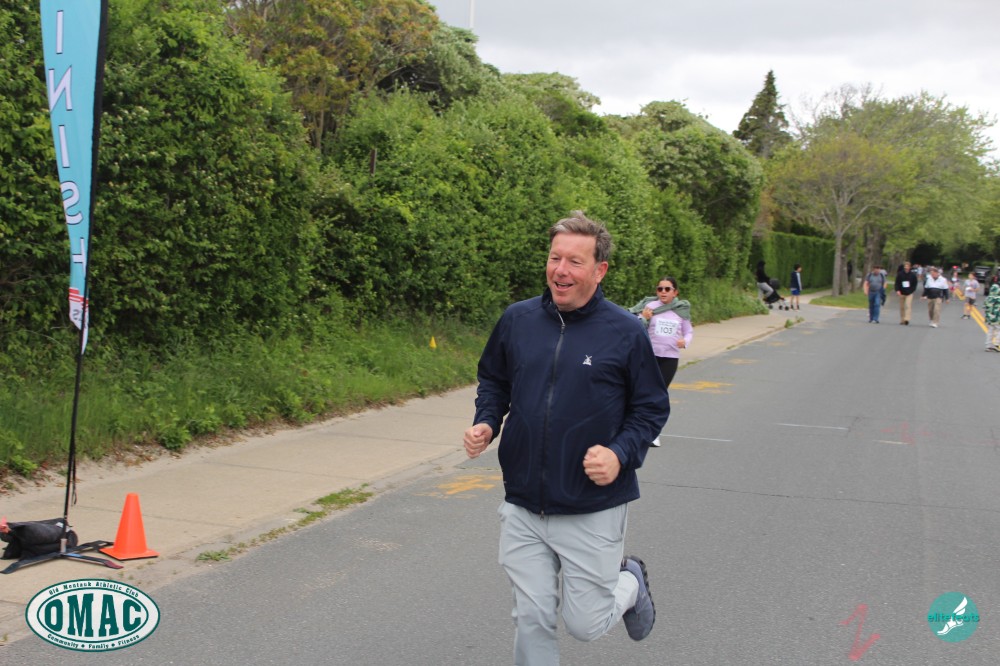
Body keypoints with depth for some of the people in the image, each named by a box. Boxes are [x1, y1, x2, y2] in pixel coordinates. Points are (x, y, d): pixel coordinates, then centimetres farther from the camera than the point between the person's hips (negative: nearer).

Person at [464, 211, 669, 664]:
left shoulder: (625, 333, -8)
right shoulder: (517, 319, 0)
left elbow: (652, 407, -1)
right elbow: (493, 381, 16)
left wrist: (621, 453, -18)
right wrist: (485, 424, -3)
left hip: (593, 511, -3)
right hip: (522, 508, 3)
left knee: (586, 624, 6)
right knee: (531, 619, 6)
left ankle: (631, 581, 38)